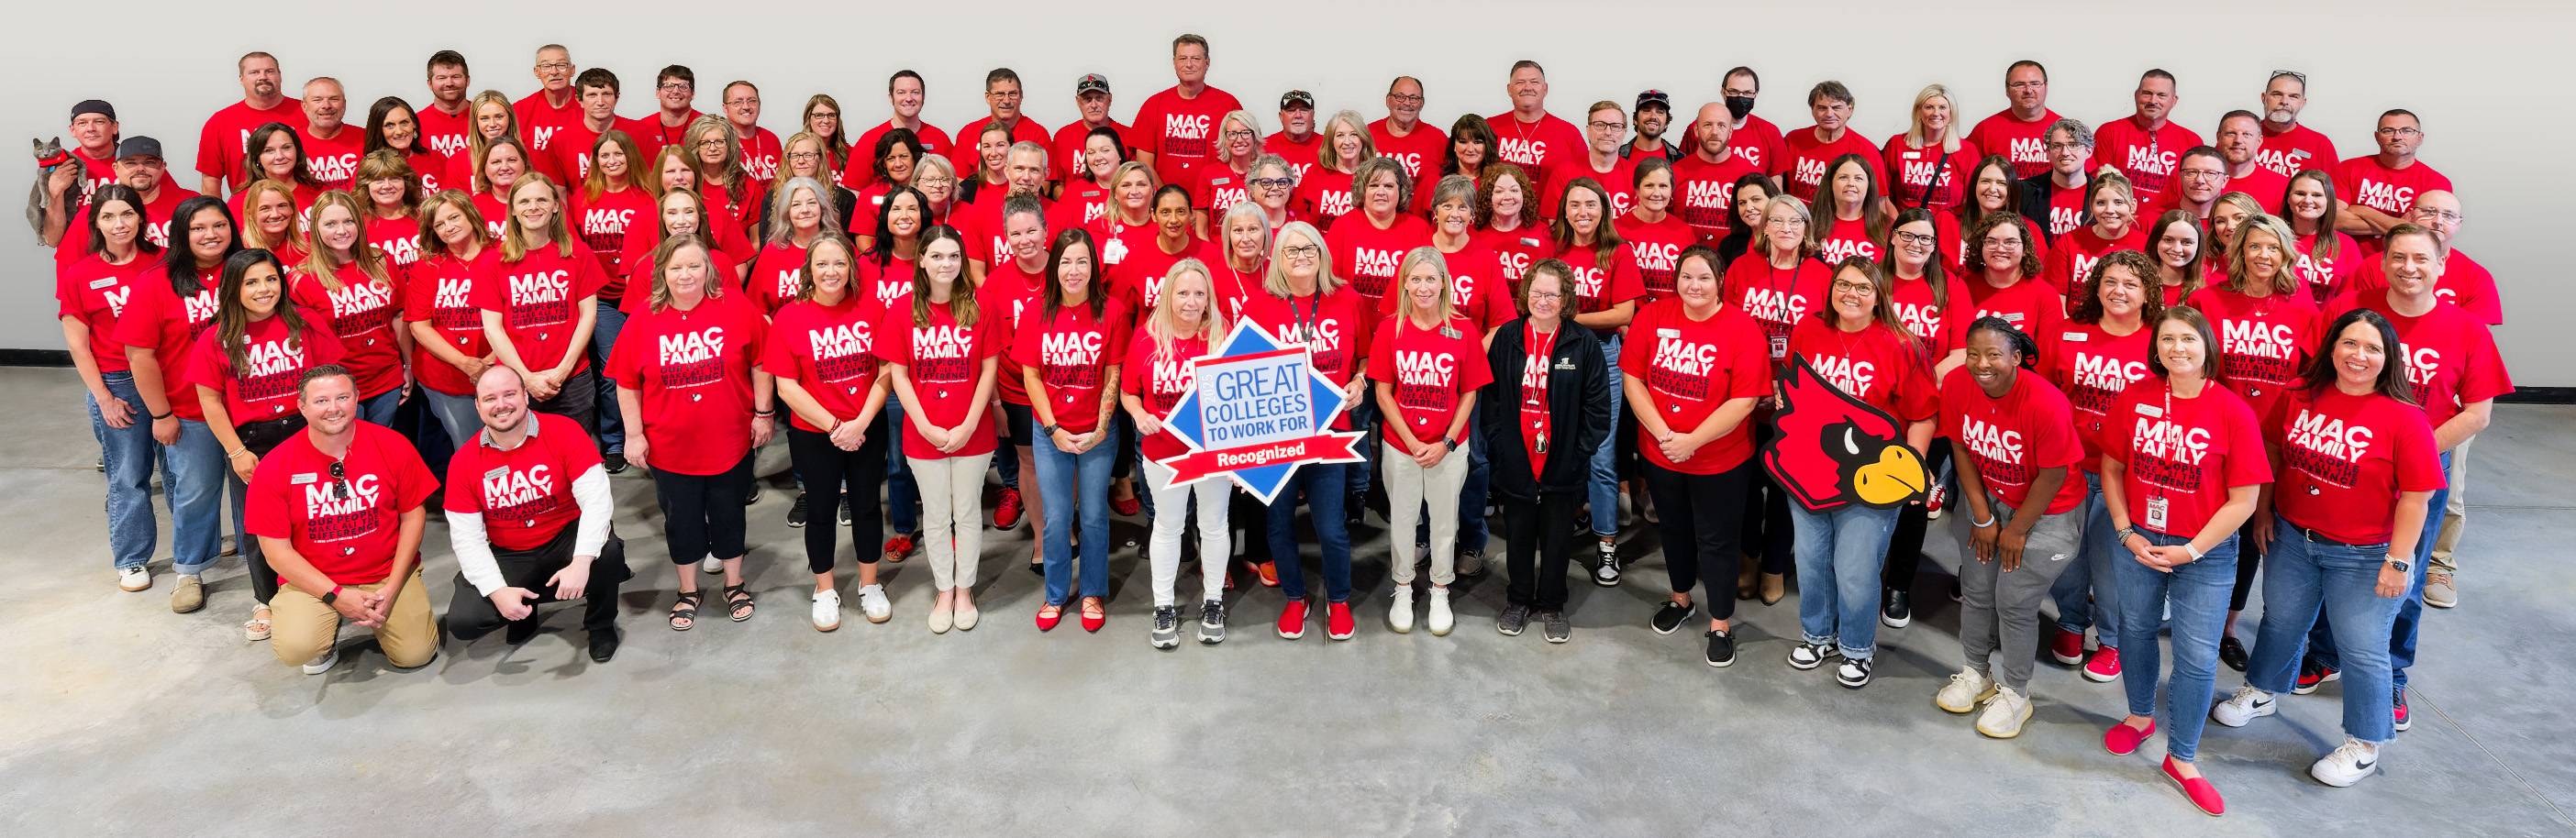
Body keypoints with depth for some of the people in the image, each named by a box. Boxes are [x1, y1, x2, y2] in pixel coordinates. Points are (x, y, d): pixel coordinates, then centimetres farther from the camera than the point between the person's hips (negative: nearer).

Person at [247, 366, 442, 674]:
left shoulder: (394, 447, -7)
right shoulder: (274, 468, -10)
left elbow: (413, 515, 0)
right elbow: (276, 550, -7)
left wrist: (391, 588, -8)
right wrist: (336, 596, -15)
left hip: (388, 573, 1)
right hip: (312, 580, -1)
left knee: (416, 654, -12)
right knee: (295, 649, -27)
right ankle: (328, 626, 10)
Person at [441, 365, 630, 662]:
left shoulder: (564, 432, -13)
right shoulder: (463, 462, -5)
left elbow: (596, 499, -21)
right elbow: (467, 537, -5)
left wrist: (581, 562, -34)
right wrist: (498, 591, -19)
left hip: (567, 538, -2)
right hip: (509, 557, 2)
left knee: (608, 552, -35)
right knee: (462, 621, -19)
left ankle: (601, 625, -3)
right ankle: (524, 612, 16)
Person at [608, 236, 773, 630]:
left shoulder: (736, 309, -9)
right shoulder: (644, 320, -6)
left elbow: (760, 364, -1)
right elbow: (627, 383, 0)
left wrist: (764, 413, -2)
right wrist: (634, 434, -2)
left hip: (729, 442, -1)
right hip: (670, 446, 1)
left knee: (728, 516, 15)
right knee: (681, 520, 14)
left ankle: (735, 585, 35)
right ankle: (688, 591, 34)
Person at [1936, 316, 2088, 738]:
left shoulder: (2046, 405, -32)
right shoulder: (1956, 384, -16)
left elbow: (2053, 475, -21)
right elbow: (1962, 450, -4)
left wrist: (2017, 531, -11)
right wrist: (1982, 517, -2)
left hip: (2045, 512, -5)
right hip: (1990, 499, 5)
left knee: (2014, 603, -2)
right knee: (1975, 589, 11)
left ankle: (2014, 694, 20)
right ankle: (1977, 673, 34)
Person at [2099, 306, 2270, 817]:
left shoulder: (2232, 412, -13)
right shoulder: (2134, 399, -5)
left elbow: (2243, 500, -11)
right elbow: (2112, 469, 4)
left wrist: (2191, 550, -13)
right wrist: (2127, 533, -5)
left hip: (2206, 552, -2)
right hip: (2137, 541, 3)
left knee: (2197, 656, 2)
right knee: (2136, 630, 19)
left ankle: (2182, 759, 19)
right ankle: (2140, 716, 43)